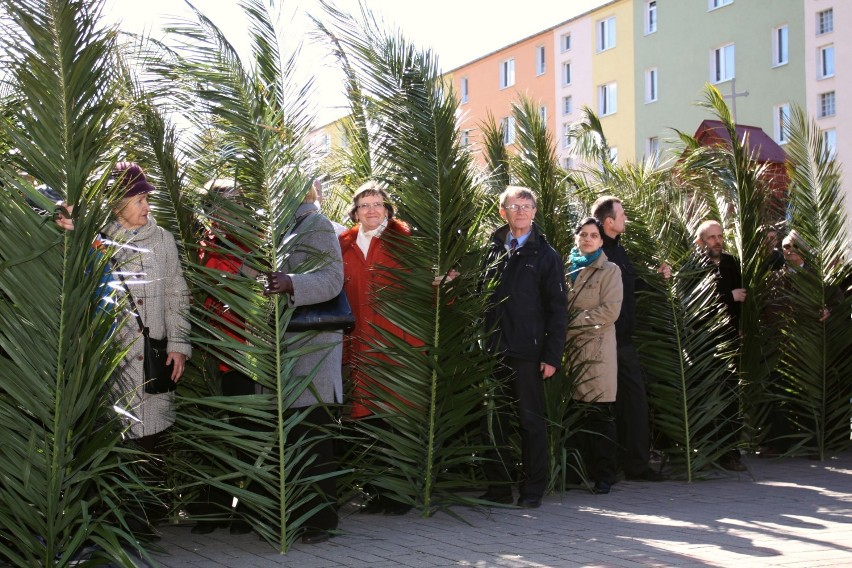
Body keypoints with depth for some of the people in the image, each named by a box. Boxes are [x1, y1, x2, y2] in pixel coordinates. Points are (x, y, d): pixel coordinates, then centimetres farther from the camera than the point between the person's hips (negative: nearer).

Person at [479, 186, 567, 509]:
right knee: (494, 421, 6)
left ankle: (533, 490, 11)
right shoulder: (492, 251, 11)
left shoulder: (546, 256, 2)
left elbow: (558, 310, -1)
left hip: (528, 352, -3)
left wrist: (552, 355, -8)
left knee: (531, 421, 3)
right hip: (493, 352, 3)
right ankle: (498, 487, 16)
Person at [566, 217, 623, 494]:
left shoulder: (610, 271, 4)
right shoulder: (567, 269, 17)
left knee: (600, 415, -5)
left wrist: (573, 323, -9)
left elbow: (610, 311, -6)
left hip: (597, 349, -4)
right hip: (570, 348, 4)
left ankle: (604, 475, 1)